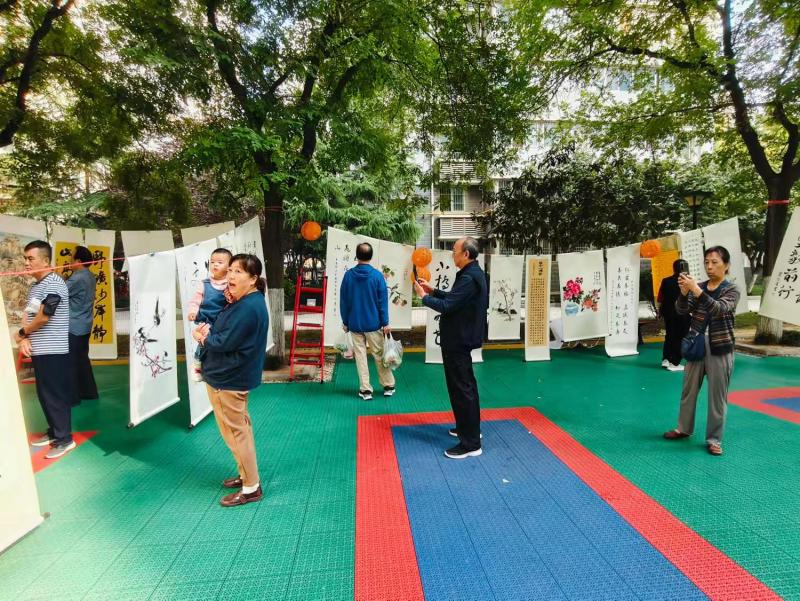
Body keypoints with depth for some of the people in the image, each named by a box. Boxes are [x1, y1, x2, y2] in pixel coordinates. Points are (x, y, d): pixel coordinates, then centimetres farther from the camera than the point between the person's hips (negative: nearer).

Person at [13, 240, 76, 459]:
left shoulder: (54, 284, -15)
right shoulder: (35, 287, 15)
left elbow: (42, 318, -17)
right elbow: (27, 315, 12)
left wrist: (20, 333, 0)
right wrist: (24, 340, -5)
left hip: (53, 352, -9)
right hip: (39, 351, 9)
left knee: (55, 395, -3)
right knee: (44, 394, 16)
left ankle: (64, 439, 6)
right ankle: (54, 432, 28)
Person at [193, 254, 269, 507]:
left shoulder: (248, 308, -25)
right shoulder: (243, 302, 8)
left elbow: (224, 343, -25)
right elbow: (224, 331, 13)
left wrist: (204, 337, -6)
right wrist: (207, 332, -8)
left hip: (229, 379, -10)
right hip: (231, 375, 10)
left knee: (235, 431, 2)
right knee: (240, 427, 21)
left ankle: (251, 488, 17)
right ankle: (247, 475, 37)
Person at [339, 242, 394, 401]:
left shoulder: (348, 275, -4)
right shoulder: (377, 275, -9)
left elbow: (343, 301, 1)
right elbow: (383, 301, -8)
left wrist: (345, 321, 11)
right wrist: (385, 323, -1)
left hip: (354, 324, 1)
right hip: (373, 323, -1)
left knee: (360, 355, 8)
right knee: (379, 354, 11)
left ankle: (365, 389, 13)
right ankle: (388, 386, 23)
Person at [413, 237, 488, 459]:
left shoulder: (469, 278, -23)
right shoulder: (473, 273, 10)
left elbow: (446, 306, -25)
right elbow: (454, 299, 16)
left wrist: (424, 297, -11)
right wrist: (433, 290, 11)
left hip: (458, 340, -11)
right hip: (462, 336, 11)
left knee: (461, 389, -4)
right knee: (466, 385, 20)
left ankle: (470, 443, 6)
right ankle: (470, 427, 36)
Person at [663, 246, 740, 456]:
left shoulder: (731, 290, -5)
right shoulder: (699, 287, 6)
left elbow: (719, 309, -24)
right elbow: (682, 311, -4)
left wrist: (696, 290, -35)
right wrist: (684, 292, -23)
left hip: (720, 349, -4)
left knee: (717, 396, 3)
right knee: (688, 390, 12)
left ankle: (714, 439, 15)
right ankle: (684, 428, 28)